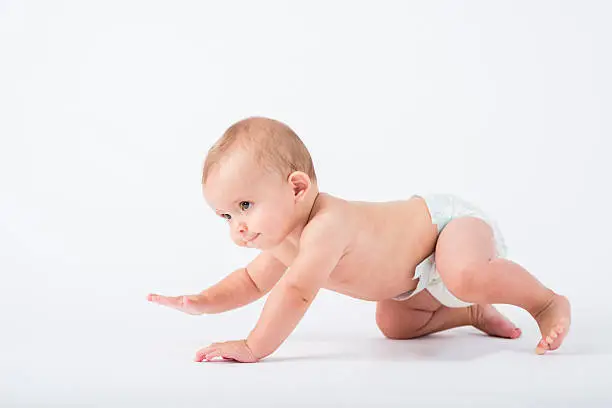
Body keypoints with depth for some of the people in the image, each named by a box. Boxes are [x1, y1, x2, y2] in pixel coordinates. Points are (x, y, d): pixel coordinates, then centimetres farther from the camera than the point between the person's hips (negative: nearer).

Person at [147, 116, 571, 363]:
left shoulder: (326, 227, -37)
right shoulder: (282, 240, -5)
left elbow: (297, 292, -44)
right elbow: (252, 281, 12)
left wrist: (253, 348, -40)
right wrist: (202, 302, -2)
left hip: (451, 219, -10)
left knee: (465, 277, -37)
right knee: (393, 324, 8)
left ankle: (547, 302, -14)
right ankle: (474, 313, 22)